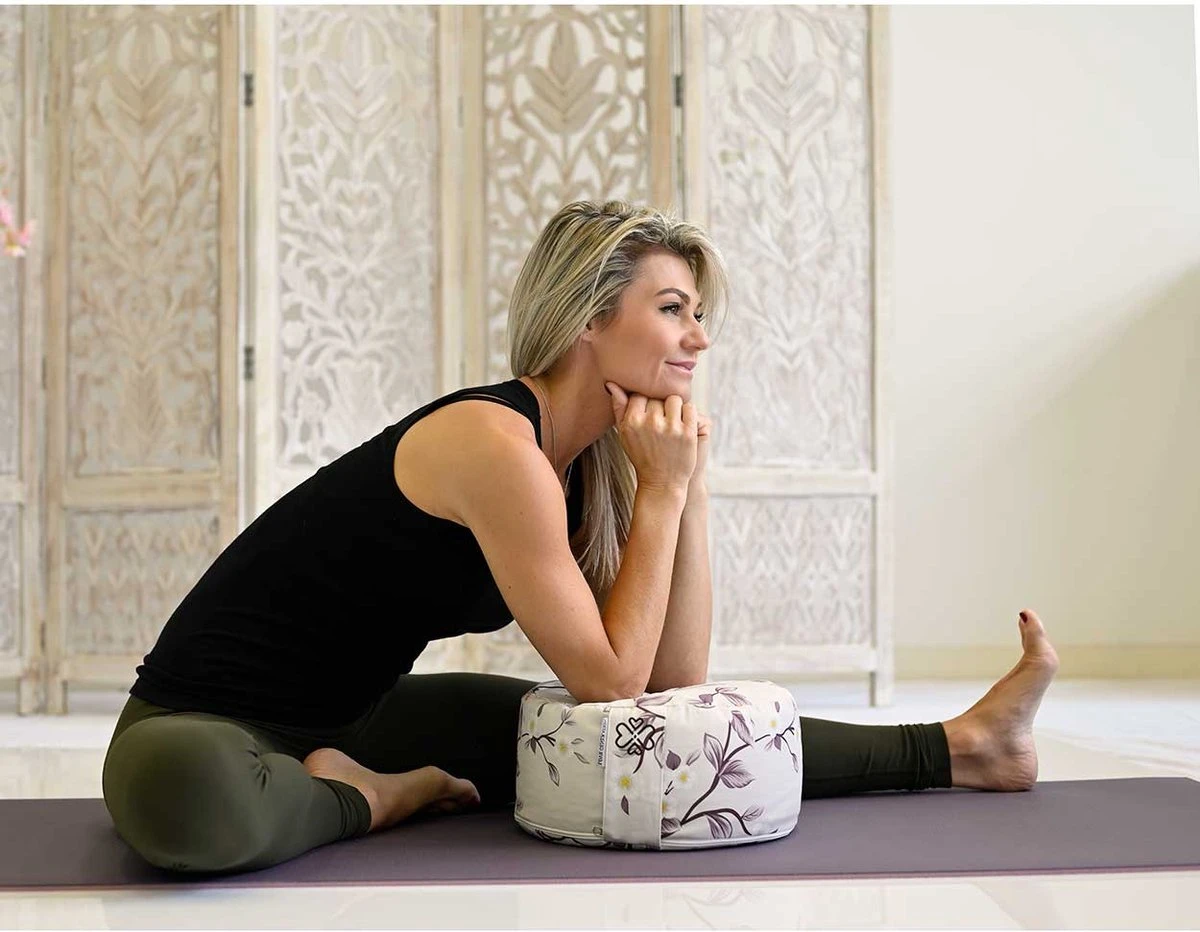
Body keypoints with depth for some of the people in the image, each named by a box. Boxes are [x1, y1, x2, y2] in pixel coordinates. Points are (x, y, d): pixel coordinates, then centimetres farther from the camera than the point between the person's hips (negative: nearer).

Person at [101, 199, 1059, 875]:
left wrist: (687, 485, -8)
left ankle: (959, 749, 14)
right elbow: (611, 680, -21)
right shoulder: (496, 445, -27)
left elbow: (675, 682, -2)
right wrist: (661, 491, -19)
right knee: (181, 794, -45)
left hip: (359, 715, 8)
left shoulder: (594, 463, 2)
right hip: (209, 723, -8)